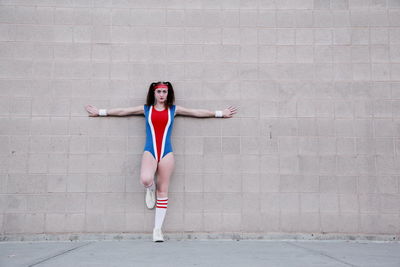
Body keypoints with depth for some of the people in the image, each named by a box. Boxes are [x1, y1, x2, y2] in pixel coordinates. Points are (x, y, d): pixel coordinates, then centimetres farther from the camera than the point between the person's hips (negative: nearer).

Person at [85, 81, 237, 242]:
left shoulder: (173, 109, 12)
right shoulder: (146, 109, 13)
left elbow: (198, 113, 17)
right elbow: (122, 111, 18)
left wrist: (220, 113, 20)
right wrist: (99, 112, 21)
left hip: (166, 153, 1)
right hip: (149, 152, -1)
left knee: (163, 191, 0)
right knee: (145, 179, -29)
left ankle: (157, 229, 8)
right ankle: (150, 189, 11)